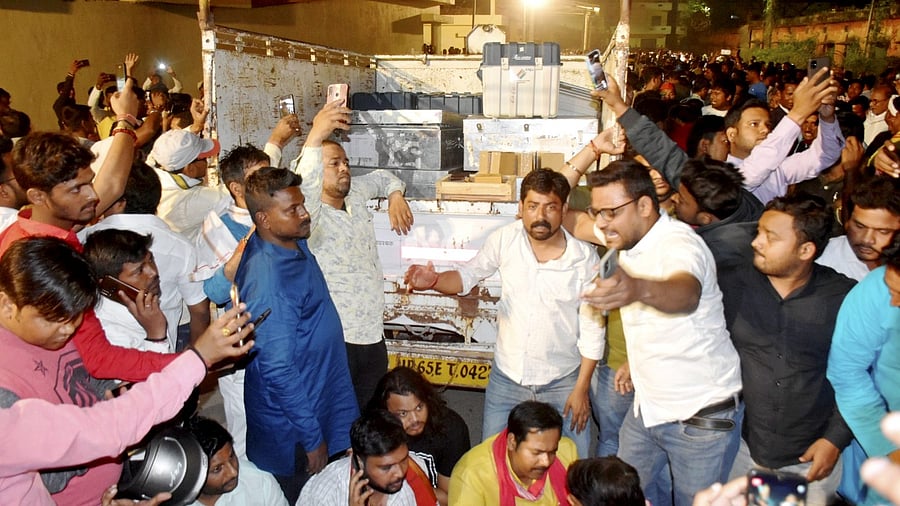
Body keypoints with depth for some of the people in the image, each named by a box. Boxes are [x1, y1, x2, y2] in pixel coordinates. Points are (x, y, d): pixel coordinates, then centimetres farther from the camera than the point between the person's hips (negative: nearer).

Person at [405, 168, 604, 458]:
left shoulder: (585, 258, -16)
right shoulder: (505, 240, -11)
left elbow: (592, 328, -8)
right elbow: (468, 276, 2)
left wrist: (582, 388, -5)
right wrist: (433, 281, -19)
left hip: (562, 383, -1)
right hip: (507, 377, 2)